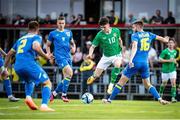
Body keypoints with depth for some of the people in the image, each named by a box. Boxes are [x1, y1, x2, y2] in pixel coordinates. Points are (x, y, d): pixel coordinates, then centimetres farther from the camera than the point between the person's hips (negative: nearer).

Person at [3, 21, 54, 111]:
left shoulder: (20, 39, 28)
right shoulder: (36, 37, 9)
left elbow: (9, 54, 30)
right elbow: (36, 47, -14)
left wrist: (5, 68, 36)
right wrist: (46, 56, -4)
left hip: (17, 66, 6)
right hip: (29, 64, -6)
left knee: (29, 81, 34)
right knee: (47, 83, 5)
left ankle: (28, 97, 6)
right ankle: (44, 105, -15)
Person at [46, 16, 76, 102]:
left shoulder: (69, 33, 14)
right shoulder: (53, 34, 4)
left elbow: (72, 43, 26)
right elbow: (48, 45, 13)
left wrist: (73, 48, 5)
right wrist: (49, 55, -1)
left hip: (68, 57, 6)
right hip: (59, 56, -6)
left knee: (67, 78, 5)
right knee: (70, 72, -25)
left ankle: (54, 93, 22)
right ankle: (64, 94, -16)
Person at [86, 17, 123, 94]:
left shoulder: (116, 31, -9)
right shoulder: (100, 35, -15)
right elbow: (93, 46, -14)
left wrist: (122, 49, 6)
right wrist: (90, 54, -33)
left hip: (116, 55, 0)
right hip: (106, 56, 0)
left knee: (117, 65, -36)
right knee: (96, 75, -2)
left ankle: (111, 84, -21)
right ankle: (93, 77, 40)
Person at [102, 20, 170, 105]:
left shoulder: (135, 35, -2)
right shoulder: (149, 35, 12)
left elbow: (134, 47, -20)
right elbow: (159, 38, 29)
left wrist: (131, 59, -31)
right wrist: (165, 40, 53)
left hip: (135, 62, -4)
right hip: (145, 63, 4)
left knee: (122, 81, 3)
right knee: (147, 84, 17)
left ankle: (110, 99, 5)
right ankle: (160, 99, 0)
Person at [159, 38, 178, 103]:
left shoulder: (175, 52, 6)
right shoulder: (165, 51, -13)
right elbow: (160, 59, -16)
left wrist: (175, 62, 4)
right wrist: (169, 60, -23)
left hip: (173, 70, 3)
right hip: (165, 70, -3)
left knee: (173, 83, -12)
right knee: (164, 84, 12)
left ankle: (173, 97, -13)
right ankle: (160, 93, 40)